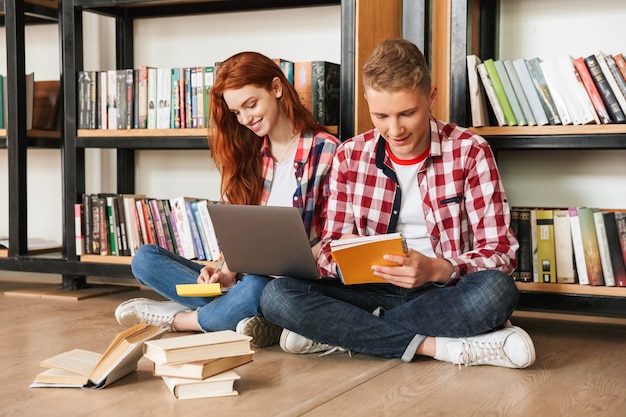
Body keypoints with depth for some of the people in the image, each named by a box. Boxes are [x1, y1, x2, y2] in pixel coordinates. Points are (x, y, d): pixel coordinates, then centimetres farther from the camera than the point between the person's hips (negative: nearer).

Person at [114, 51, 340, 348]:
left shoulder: (324, 150, -5)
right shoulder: (246, 154, 14)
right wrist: (226, 273, -7)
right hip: (246, 277, 6)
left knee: (256, 288, -40)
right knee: (145, 258, -9)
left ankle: (176, 318, -11)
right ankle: (244, 315, -23)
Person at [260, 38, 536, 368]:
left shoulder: (469, 152, -4)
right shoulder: (349, 156, 3)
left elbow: (500, 251, -8)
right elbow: (329, 249, 5)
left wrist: (437, 269, -28)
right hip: (373, 289, 2)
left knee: (497, 290, -36)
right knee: (276, 295, -23)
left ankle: (341, 333, -21)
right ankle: (436, 346, -24)